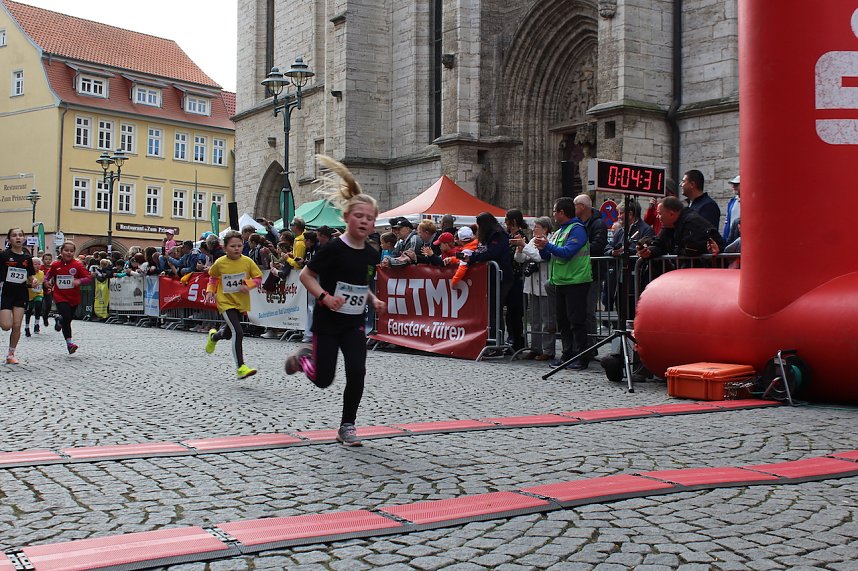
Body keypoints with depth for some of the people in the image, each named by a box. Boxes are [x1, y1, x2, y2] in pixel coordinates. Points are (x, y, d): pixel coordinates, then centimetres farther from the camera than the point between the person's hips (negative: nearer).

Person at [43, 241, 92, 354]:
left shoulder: (77, 265, -7)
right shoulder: (55, 265, 1)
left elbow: (88, 278, -11)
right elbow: (48, 275, 21)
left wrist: (79, 281, -28)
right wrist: (47, 281, 2)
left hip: (74, 298, 1)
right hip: (60, 297, -1)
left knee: (68, 319, 13)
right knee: (67, 317, -17)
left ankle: (60, 320, 49)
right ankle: (69, 342, -7)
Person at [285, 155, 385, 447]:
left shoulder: (372, 254, 1)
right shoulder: (334, 248, -17)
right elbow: (306, 275, -10)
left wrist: (374, 300, 0)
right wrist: (324, 297, -24)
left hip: (355, 323, 4)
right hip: (328, 321, -4)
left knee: (356, 373, -8)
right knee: (323, 380, 3)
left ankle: (347, 426, 9)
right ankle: (304, 358, 37)